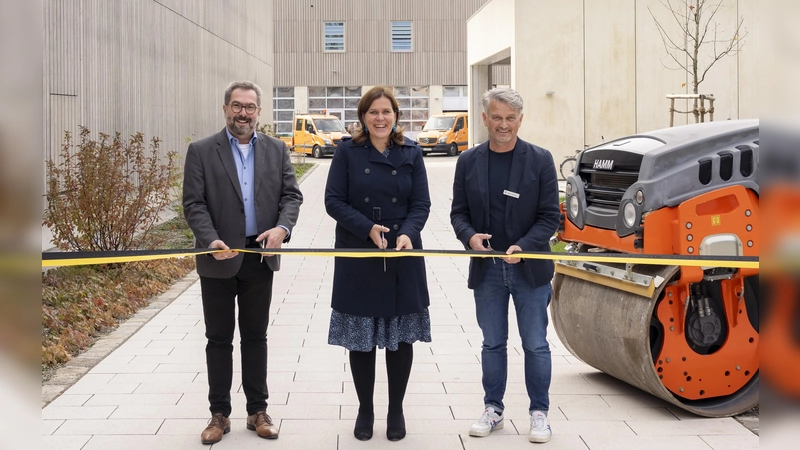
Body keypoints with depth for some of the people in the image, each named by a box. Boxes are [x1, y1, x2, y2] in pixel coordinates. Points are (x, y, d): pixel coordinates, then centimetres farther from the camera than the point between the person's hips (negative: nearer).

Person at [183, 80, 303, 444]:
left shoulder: (276, 150, 7)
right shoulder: (201, 151, -2)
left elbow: (291, 195, 3)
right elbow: (194, 203, -7)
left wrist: (283, 227, -16)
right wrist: (211, 240, -22)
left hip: (260, 257, 2)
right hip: (219, 259, -2)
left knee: (256, 335, 12)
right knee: (219, 338, 8)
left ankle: (258, 411, 21)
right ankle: (219, 414, 18)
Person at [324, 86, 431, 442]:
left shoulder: (411, 153, 3)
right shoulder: (347, 152, -1)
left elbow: (421, 203, 1)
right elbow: (334, 201, -5)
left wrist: (408, 233, -19)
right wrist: (367, 228, -18)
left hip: (402, 256, 1)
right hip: (357, 257, -1)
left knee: (401, 337, 7)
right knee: (360, 339, 6)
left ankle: (396, 410, 24)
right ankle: (365, 411, 23)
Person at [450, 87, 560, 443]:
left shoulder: (540, 160, -4)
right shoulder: (469, 161, 3)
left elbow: (550, 215, -4)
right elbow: (458, 211, 6)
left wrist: (523, 246, -18)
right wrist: (470, 236, -15)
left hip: (529, 267, -2)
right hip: (487, 268, 2)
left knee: (535, 345, 5)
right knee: (493, 344, 13)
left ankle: (539, 414, 18)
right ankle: (493, 410, 25)